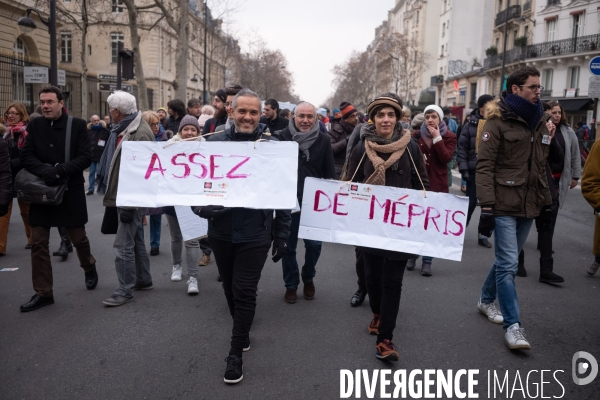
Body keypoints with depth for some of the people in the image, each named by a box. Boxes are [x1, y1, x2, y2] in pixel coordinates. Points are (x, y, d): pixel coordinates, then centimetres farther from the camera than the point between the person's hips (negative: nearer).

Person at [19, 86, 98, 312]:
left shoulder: (77, 125, -5)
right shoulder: (35, 125, 3)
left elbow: (86, 157, -11)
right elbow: (26, 156, -2)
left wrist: (61, 170, -24)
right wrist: (46, 171, -20)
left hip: (71, 191, -2)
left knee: (78, 237, 11)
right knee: (38, 243, 2)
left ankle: (89, 267, 41)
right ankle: (43, 293, 11)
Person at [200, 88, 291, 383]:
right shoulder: (215, 143, -2)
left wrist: (281, 234, -2)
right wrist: (201, 206, -20)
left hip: (255, 234, -3)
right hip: (221, 230, 3)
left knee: (245, 292, 1)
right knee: (230, 287, 18)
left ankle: (236, 352, 15)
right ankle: (243, 332, 41)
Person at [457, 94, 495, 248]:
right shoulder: (471, 124, -3)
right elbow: (462, 147, -4)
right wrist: (463, 169, -10)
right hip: (474, 170, -2)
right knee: (471, 202, 5)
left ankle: (483, 235, 20)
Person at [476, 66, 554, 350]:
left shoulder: (540, 122, 13)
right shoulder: (498, 122, -7)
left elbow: (541, 167, 18)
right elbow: (484, 166, -12)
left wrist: (546, 203, 15)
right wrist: (486, 206, -19)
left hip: (528, 207, 7)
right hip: (504, 206, -7)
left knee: (507, 260, 15)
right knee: (508, 264, -6)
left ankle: (486, 300, 36)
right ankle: (512, 325, 1)